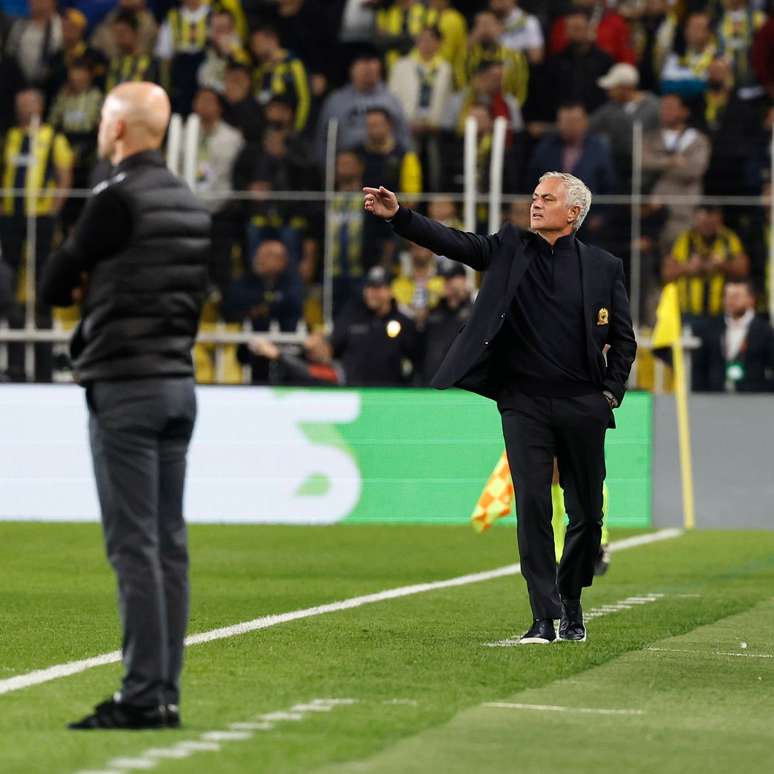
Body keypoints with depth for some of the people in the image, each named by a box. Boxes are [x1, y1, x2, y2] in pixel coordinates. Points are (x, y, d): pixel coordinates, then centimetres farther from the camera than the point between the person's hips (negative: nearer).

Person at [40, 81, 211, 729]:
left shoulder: (118, 200, -12)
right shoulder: (191, 204, 12)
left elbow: (54, 286, -6)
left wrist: (81, 286, 14)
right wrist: (101, 288, 9)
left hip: (124, 386, -8)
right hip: (180, 381, 8)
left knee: (134, 544, -8)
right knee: (169, 542, 8)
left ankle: (142, 695, -9)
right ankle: (166, 695, 10)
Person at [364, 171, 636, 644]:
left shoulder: (604, 267, 4)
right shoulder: (511, 248, 6)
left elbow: (623, 339, 10)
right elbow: (451, 242, -5)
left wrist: (611, 393, 0)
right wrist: (397, 215, -19)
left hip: (582, 406, 0)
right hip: (524, 403, 0)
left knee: (588, 513, 6)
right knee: (532, 507, -8)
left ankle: (571, 603, 26)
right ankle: (545, 616, -5)